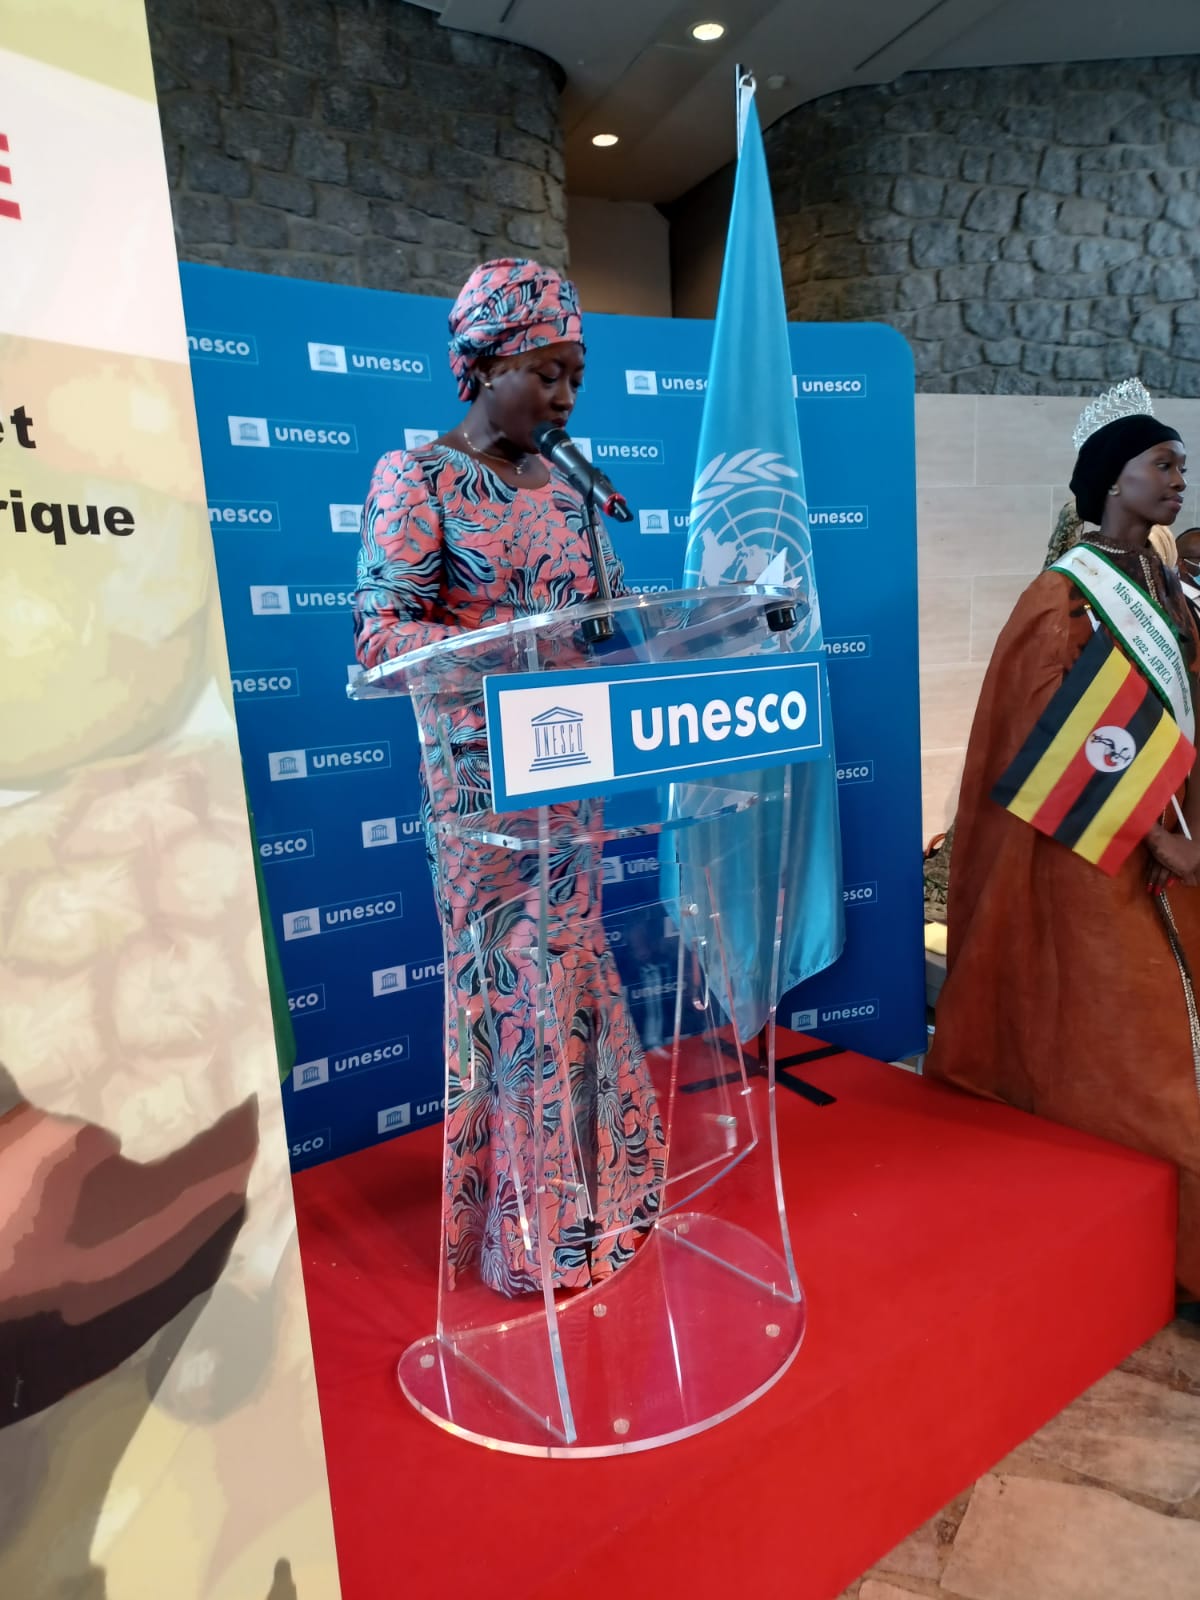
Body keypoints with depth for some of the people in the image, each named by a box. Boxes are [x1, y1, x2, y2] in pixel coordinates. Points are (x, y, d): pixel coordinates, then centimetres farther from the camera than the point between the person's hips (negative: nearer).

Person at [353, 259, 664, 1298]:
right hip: (483, 770, -6)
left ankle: (589, 1185, 33)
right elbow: (381, 635, -15)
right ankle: (526, 1226, 22)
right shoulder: (416, 477, -5)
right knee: (517, 985, 1)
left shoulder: (563, 486, 14)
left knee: (575, 971, 13)